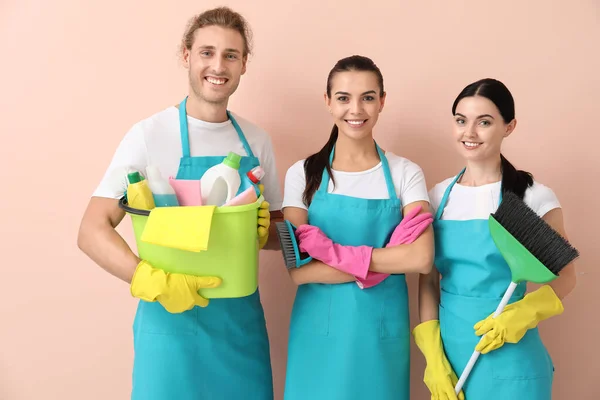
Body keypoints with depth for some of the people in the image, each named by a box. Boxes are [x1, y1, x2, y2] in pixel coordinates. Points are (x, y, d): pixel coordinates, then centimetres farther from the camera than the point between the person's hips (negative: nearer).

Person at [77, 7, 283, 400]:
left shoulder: (257, 141, 4)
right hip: (174, 319, -4)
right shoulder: (150, 135, -10)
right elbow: (93, 231, -12)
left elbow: (279, 230, 12)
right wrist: (152, 282, -27)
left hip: (243, 319, 4)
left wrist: (263, 232, -10)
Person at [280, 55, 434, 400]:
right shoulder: (303, 174, -2)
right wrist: (384, 261, -16)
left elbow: (422, 259, -13)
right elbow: (298, 270, -10)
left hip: (382, 331, 0)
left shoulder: (405, 173, -1)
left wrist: (335, 252, -18)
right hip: (320, 330, 0)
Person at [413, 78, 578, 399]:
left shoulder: (533, 197, -9)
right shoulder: (439, 196, 1)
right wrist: (433, 357, -3)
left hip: (508, 362, -3)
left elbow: (563, 278, -1)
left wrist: (521, 315, -18)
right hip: (448, 351, 3)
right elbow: (428, 280, 4)